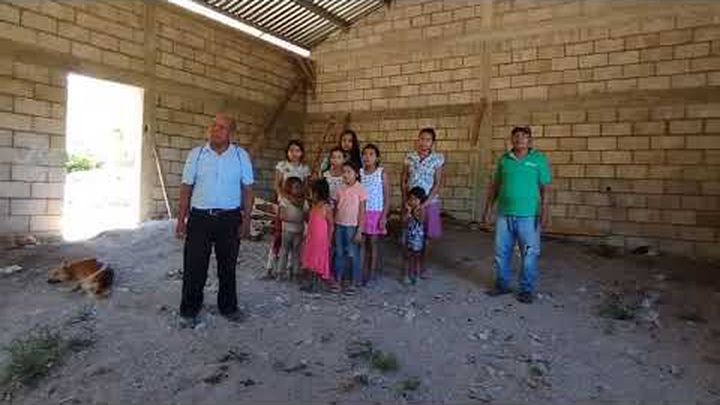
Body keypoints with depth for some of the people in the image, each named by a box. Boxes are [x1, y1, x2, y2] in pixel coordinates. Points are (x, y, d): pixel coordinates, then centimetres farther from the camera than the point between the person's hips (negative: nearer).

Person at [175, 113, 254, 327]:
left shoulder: (241, 156, 1)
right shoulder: (196, 154, 2)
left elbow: (247, 189, 2)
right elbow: (186, 188, 3)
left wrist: (246, 219, -2)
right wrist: (181, 219, -1)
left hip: (230, 218, 1)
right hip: (200, 217, 0)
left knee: (228, 265, 13)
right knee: (194, 266, 4)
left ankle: (228, 307, 29)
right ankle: (189, 310, 20)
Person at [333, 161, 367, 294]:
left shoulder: (360, 190, -7)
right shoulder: (341, 190, 7)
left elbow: (362, 212, -8)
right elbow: (336, 209, 11)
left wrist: (359, 231, -11)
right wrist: (333, 226, 8)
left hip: (352, 226, -5)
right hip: (339, 225, 5)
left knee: (353, 254, 2)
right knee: (339, 253, 11)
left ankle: (353, 282, 12)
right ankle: (338, 280, 21)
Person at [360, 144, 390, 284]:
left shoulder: (381, 173, -5)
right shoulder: (359, 172, 4)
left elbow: (387, 197, -5)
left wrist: (384, 216, -10)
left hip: (376, 213, -3)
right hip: (361, 213, 3)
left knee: (372, 243, 3)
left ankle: (372, 274, 14)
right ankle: (363, 273, 19)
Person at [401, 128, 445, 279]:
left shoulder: (438, 159, -4)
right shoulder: (409, 157, 1)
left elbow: (438, 184, -7)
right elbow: (403, 181, 4)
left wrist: (425, 203, -14)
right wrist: (405, 201, -6)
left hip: (429, 202, -1)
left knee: (425, 236, 7)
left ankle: (422, 266, 21)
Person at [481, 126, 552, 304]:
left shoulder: (539, 159, -1)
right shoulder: (504, 159, 8)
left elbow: (545, 188, -3)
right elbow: (495, 185, 12)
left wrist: (544, 211, -11)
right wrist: (487, 209, 9)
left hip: (528, 215, -3)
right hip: (504, 214, 3)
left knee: (530, 254, 4)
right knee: (502, 252, 10)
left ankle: (527, 289, 18)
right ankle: (502, 284, 26)